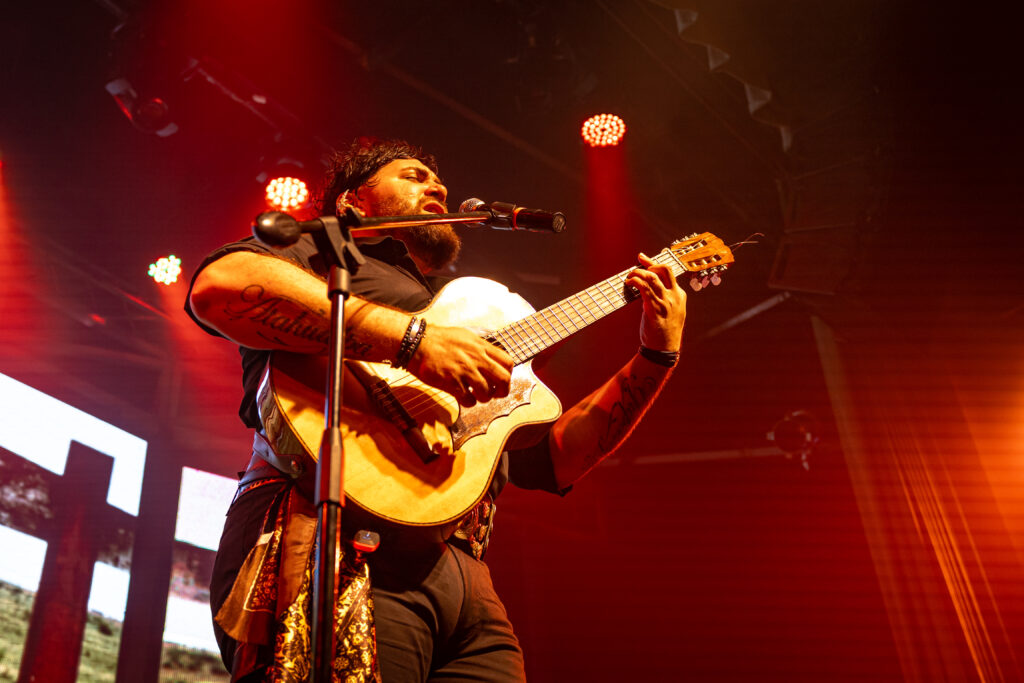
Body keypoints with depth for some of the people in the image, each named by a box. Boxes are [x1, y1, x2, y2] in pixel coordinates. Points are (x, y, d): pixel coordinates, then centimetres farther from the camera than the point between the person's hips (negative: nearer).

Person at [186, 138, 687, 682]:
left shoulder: (467, 328, 32)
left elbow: (554, 459, 26)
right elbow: (218, 284, -10)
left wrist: (657, 357, 18)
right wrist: (410, 337, -15)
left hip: (466, 580, 7)